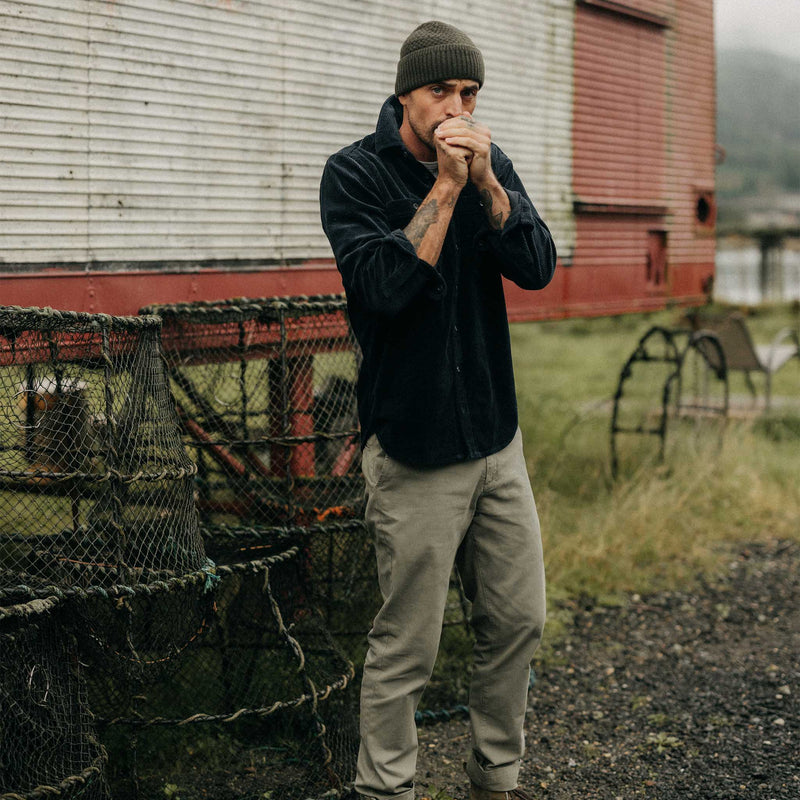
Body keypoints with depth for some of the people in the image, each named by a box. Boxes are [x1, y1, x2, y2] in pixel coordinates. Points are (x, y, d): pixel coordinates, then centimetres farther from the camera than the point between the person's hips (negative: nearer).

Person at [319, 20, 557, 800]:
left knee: (518, 621, 12)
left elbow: (537, 268, -5)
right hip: (413, 450, -5)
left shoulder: (490, 164, 7)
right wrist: (444, 187, -19)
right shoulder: (354, 173, -8)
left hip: (496, 438, 6)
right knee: (406, 646, -1)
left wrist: (485, 182, -18)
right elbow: (386, 286, -20)